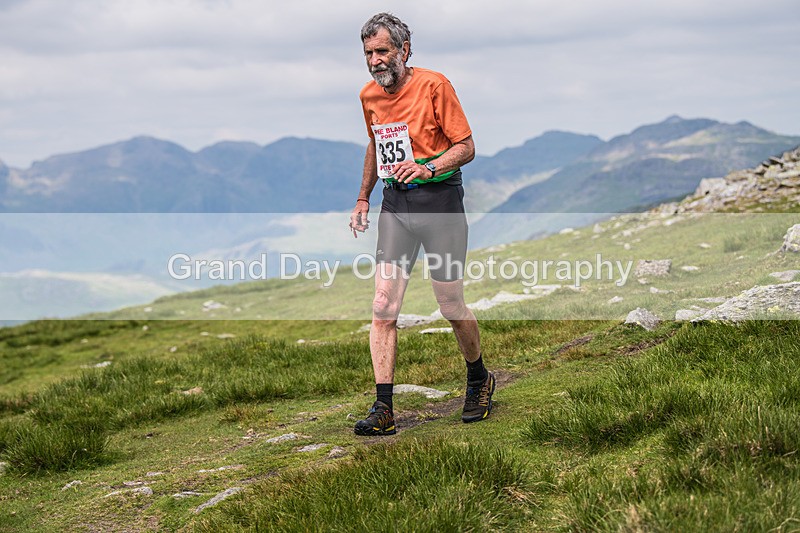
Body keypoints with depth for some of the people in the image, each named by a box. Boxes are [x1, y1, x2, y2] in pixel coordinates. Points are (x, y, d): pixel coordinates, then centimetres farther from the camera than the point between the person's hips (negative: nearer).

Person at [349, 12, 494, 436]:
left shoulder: (433, 85, -11)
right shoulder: (369, 95, 8)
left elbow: (466, 147, -9)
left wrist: (426, 168, -25)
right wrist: (362, 199, 21)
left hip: (439, 199, -5)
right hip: (395, 203, 5)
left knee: (452, 308, 3)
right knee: (383, 308, -6)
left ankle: (479, 381, 30)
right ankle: (383, 410, -4)